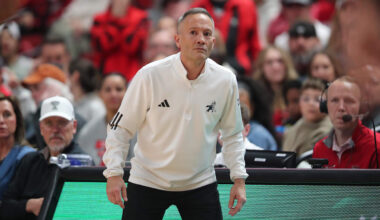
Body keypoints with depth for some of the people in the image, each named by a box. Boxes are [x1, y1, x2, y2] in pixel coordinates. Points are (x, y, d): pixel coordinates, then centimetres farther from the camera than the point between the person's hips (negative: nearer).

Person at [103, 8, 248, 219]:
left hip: (201, 184, 2)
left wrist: (239, 178, 2)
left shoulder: (225, 81, -5)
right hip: (147, 182, -2)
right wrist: (114, 173, -16)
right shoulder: (150, 75, -14)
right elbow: (120, 128, -7)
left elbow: (232, 134, 9)